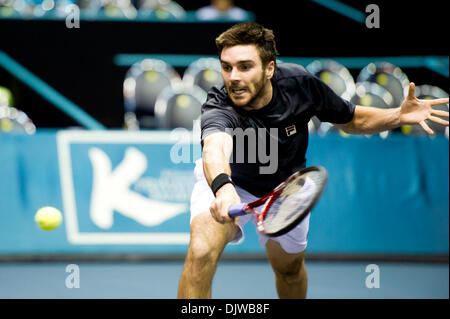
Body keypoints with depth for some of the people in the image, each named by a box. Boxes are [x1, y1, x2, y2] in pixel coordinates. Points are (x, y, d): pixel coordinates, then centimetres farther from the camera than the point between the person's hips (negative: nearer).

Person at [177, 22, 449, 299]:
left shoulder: (300, 83, -27)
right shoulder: (220, 108, -40)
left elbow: (351, 120, -8)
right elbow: (216, 148, -63)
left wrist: (400, 116, -25)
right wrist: (222, 187, -85)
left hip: (284, 187, 4)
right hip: (225, 182, -4)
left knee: (289, 268, 22)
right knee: (202, 252, -30)